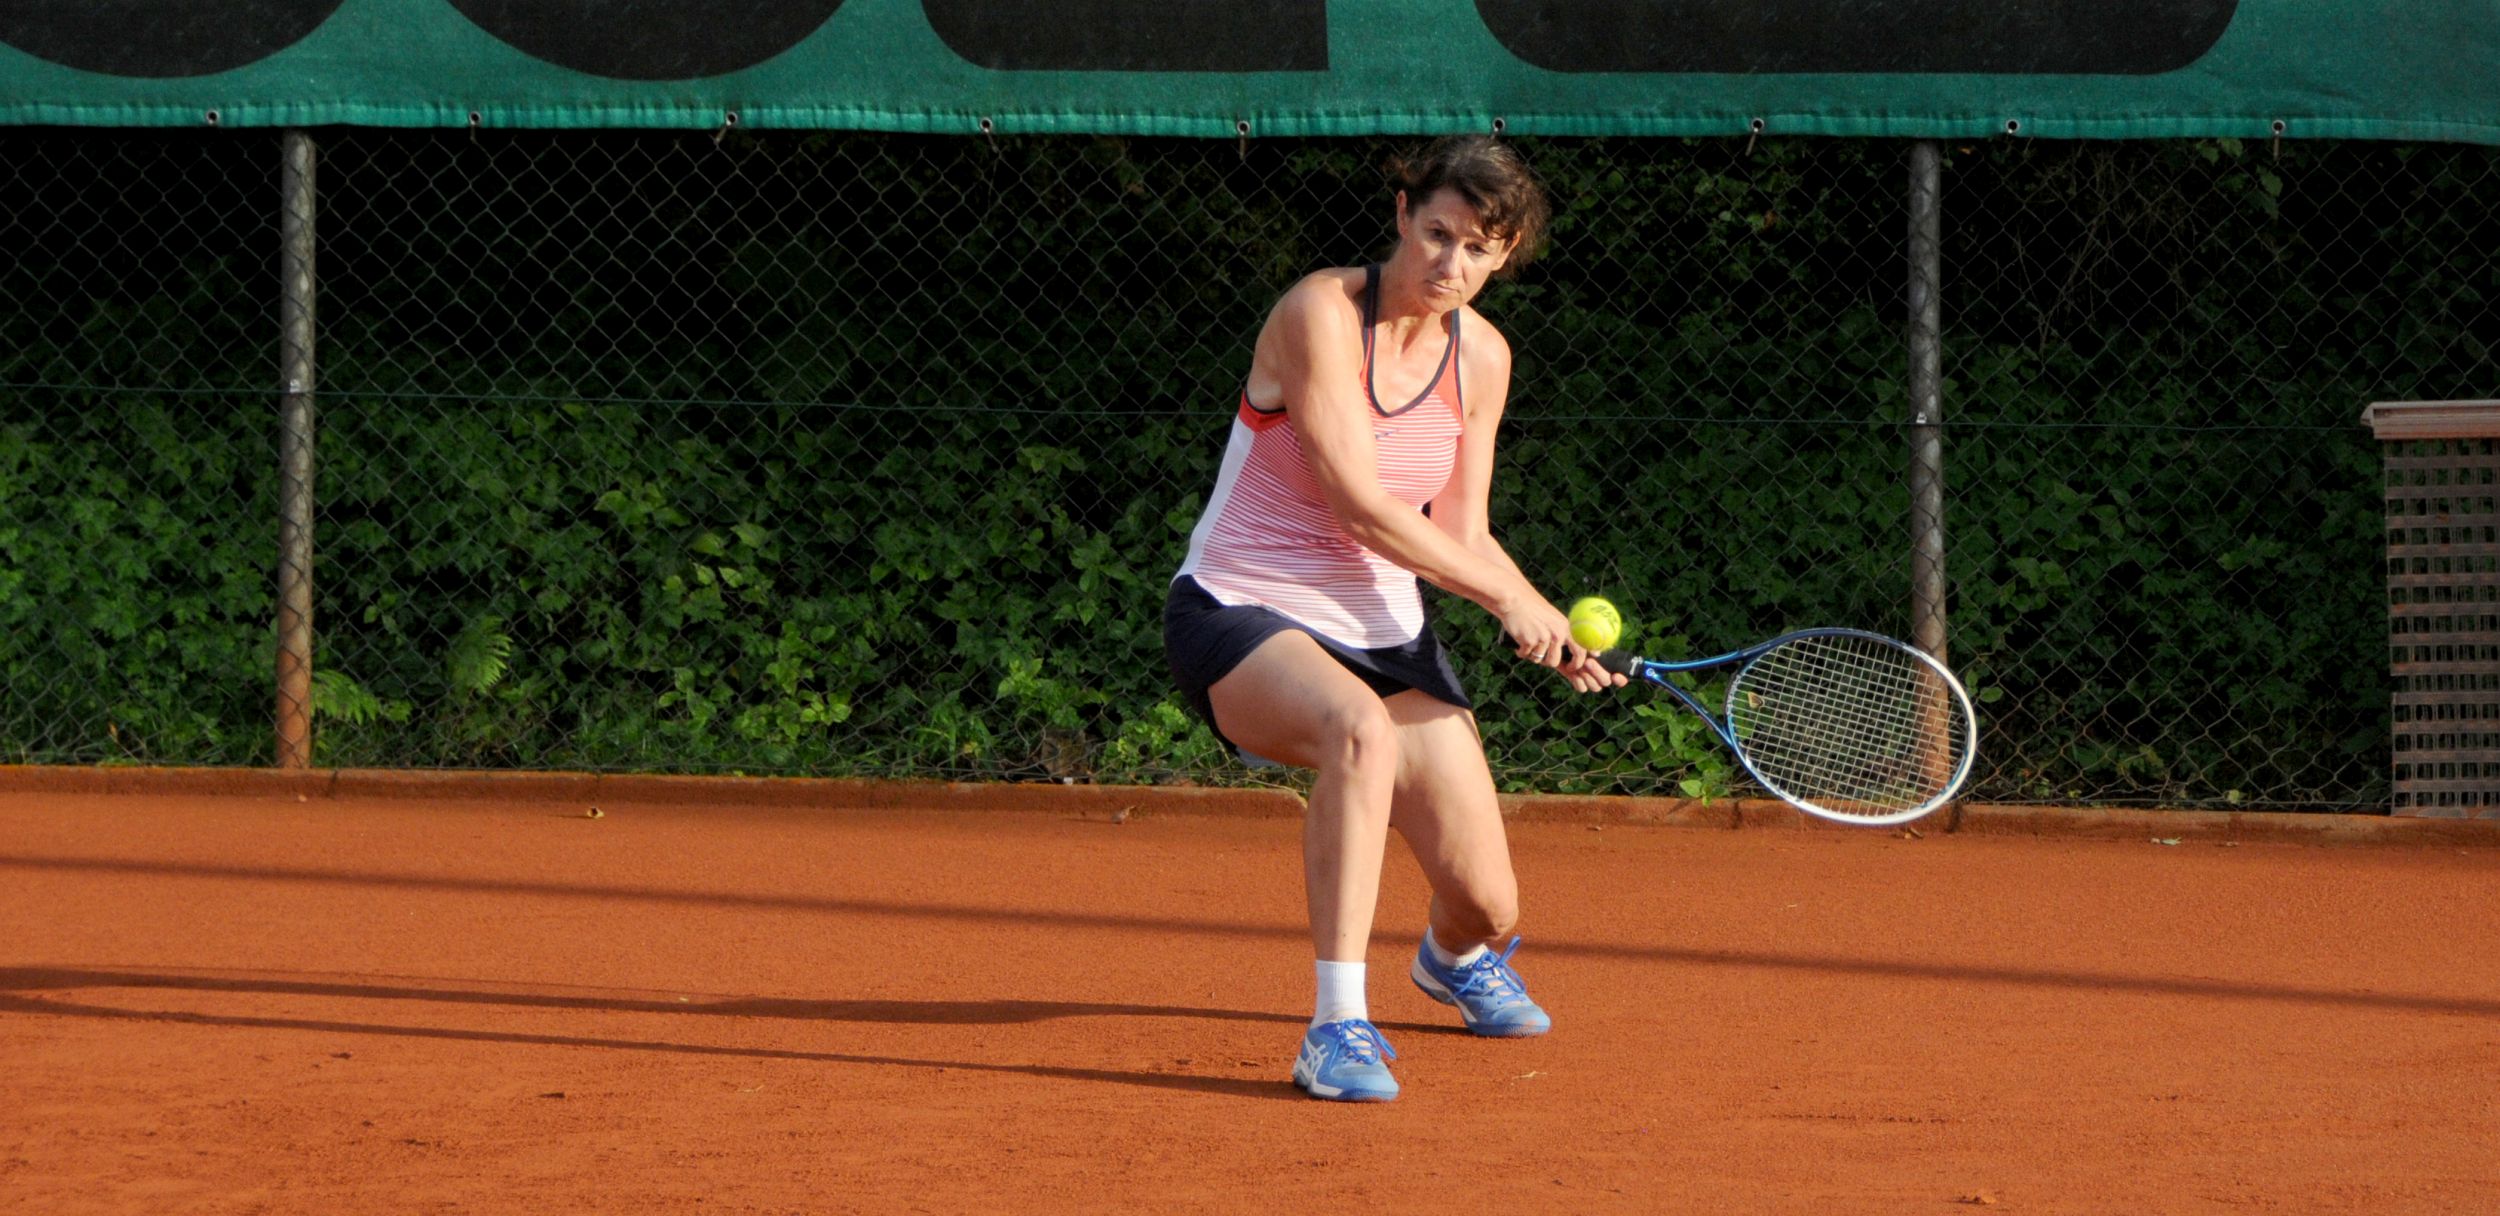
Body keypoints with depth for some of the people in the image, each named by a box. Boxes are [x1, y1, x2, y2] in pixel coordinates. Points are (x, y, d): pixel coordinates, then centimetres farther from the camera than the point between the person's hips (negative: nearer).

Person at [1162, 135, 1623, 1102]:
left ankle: (1455, 957, 40)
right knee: (1363, 730, -41)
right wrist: (1508, 596, -16)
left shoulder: (1481, 357, 2)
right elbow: (1360, 505, -22)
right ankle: (1340, 1025, -38)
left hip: (1382, 631, 6)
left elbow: (1460, 535, 8)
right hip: (1238, 618, -6)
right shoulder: (1322, 312, -18)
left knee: (1486, 904, -2)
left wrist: (1552, 637, -7)